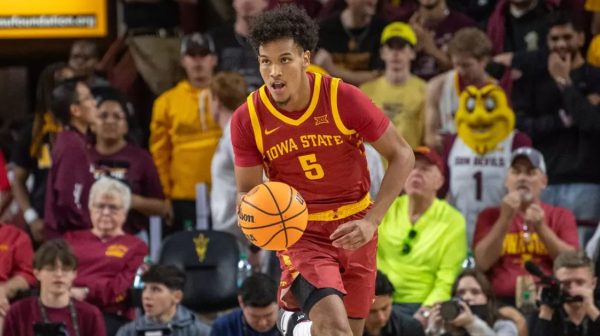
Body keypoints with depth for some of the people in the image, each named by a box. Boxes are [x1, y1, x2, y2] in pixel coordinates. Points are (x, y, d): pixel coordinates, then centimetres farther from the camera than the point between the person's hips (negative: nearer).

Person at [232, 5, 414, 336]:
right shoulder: (247, 119, -12)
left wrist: (371, 222, -15)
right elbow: (247, 190, 1)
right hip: (299, 231, -2)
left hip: (353, 230, 2)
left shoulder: (344, 98, -16)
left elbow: (401, 155, -6)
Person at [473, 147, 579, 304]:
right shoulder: (490, 216, 15)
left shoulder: (561, 216, 15)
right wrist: (505, 219, -8)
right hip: (503, 301, 0)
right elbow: (482, 263, -1)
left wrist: (541, 228, -8)